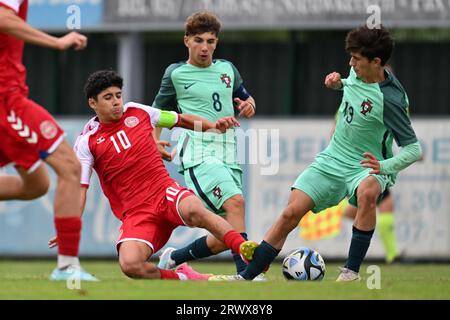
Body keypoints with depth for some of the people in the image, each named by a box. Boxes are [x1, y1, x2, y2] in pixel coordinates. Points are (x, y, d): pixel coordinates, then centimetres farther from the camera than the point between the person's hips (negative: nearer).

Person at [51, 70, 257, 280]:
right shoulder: (86, 143, 1)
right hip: (135, 213, -1)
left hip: (165, 193, 1)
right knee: (129, 265, -30)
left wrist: (214, 126, 6)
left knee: (193, 210, -37)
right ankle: (181, 278, -6)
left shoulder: (138, 112, 9)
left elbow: (181, 120, 23)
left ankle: (245, 249, -33)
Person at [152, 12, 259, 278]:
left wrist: (249, 106, 6)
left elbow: (245, 97, 30)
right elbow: (158, 112, 15)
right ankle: (247, 273, -37)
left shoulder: (227, 69, 17)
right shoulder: (176, 74, 5)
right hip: (199, 153, -6)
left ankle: (173, 258, 23)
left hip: (228, 154, 6)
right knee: (235, 201, -31)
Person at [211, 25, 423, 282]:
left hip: (366, 166, -6)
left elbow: (414, 150, -19)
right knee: (291, 213, -8)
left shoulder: (389, 100, -23)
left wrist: (384, 167, -33)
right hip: (332, 160, 6)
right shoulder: (357, 72, -4)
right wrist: (338, 84, 3)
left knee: (367, 192, -41)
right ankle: (247, 276, -2)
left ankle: (352, 271, -29)